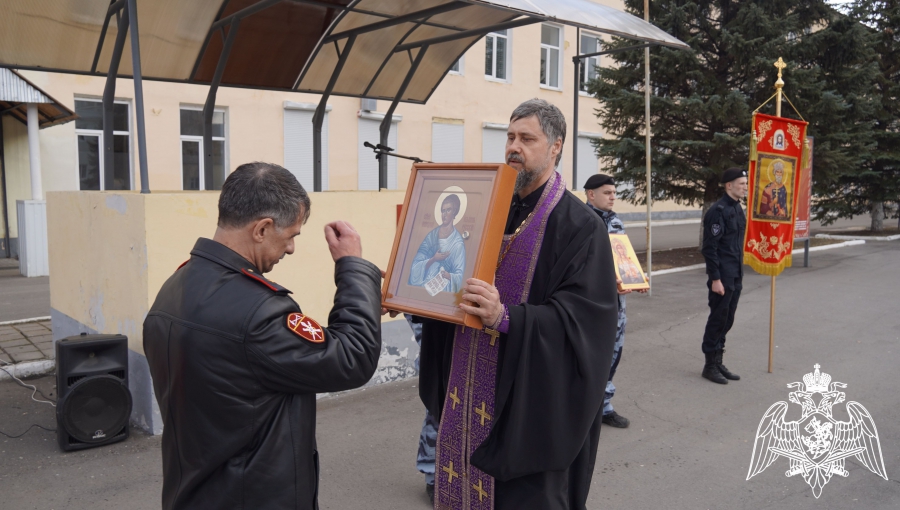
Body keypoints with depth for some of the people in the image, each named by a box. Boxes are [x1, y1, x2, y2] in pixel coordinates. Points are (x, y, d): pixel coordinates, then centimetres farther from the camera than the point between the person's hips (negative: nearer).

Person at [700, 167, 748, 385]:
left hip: (736, 275, 8)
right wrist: (715, 278, -20)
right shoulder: (718, 210, -15)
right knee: (718, 319, 1)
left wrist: (739, 271, 16)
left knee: (727, 320, 14)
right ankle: (710, 365, 13)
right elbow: (710, 247, -18)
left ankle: (718, 362, 24)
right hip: (722, 276, -8)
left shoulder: (737, 208, 12)